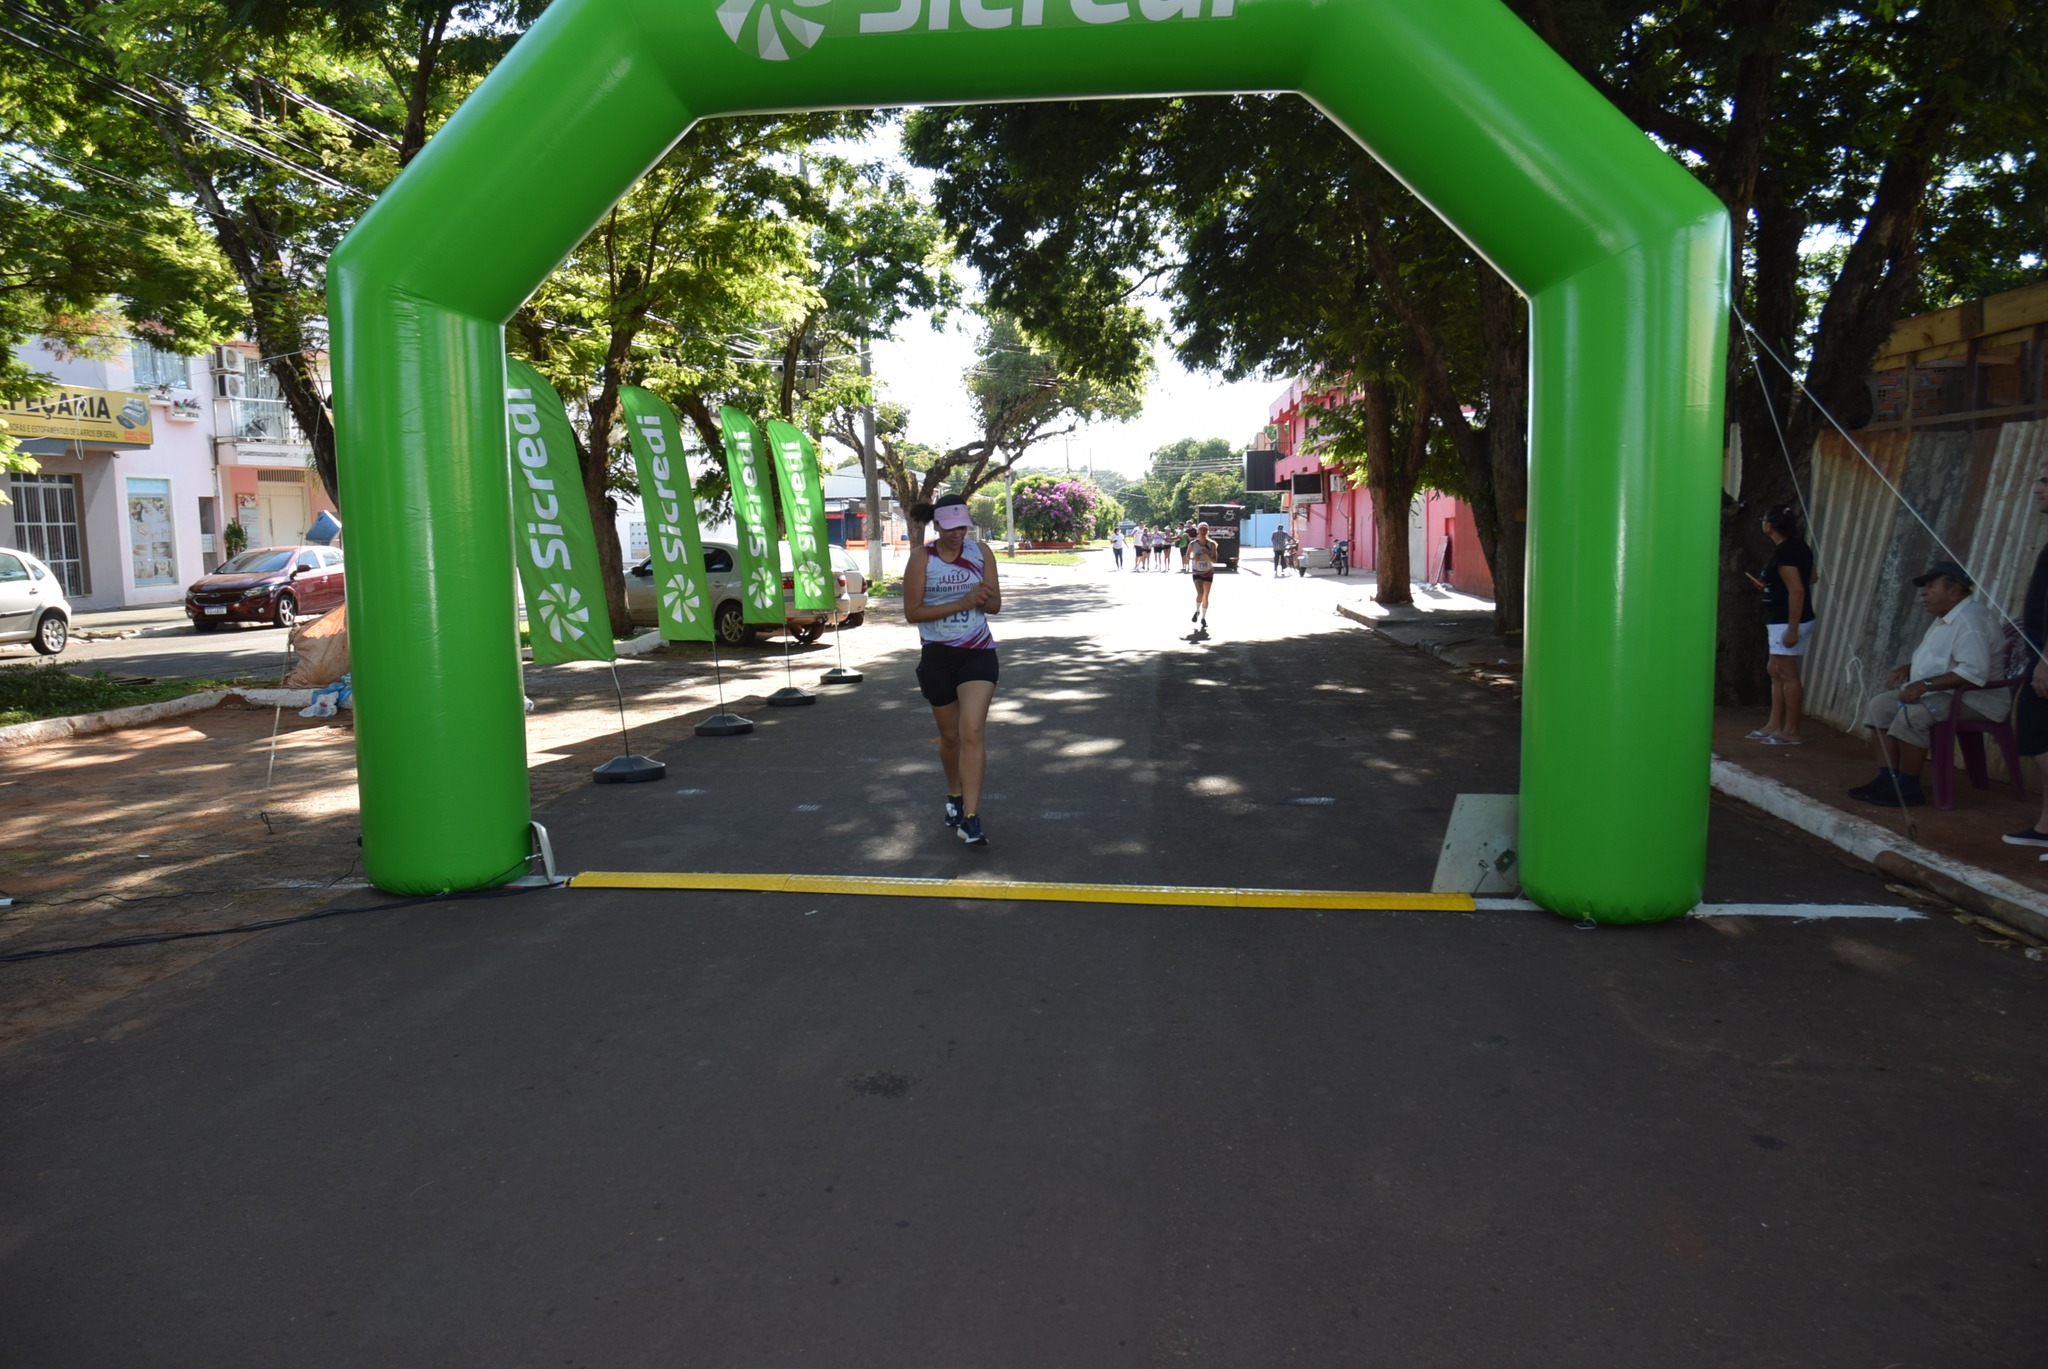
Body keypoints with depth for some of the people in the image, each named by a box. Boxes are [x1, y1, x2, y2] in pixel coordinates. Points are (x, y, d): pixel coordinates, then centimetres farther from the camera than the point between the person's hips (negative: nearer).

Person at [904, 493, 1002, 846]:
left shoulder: (980, 553, 2)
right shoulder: (922, 558, -5)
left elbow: (995, 606, 7)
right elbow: (912, 612, -11)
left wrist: (985, 598, -18)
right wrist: (961, 603, -18)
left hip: (978, 653, 0)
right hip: (937, 655, 0)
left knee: (973, 731, -16)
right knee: (950, 735, 13)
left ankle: (970, 818, -18)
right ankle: (954, 796, 40)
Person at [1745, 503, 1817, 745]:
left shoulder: (1784, 552, -19)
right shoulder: (1797, 546, 11)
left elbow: (1797, 591, -23)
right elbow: (1810, 578, 24)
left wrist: (1792, 629, -24)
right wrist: (1770, 585, 25)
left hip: (1786, 622, -10)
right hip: (1781, 621, 10)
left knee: (1787, 674, -5)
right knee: (1776, 672, 14)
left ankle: (1791, 731, -1)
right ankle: (1774, 725, 18)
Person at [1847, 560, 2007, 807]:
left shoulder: (1970, 620, -20)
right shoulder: (1946, 619, 16)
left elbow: (1975, 671, -31)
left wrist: (1926, 684, -30)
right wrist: (1907, 669, 10)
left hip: (1973, 698, -11)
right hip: (1941, 693, 11)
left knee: (1912, 714, -31)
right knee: (1880, 706, 0)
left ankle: (1907, 787, -21)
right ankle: (1889, 777, -3)